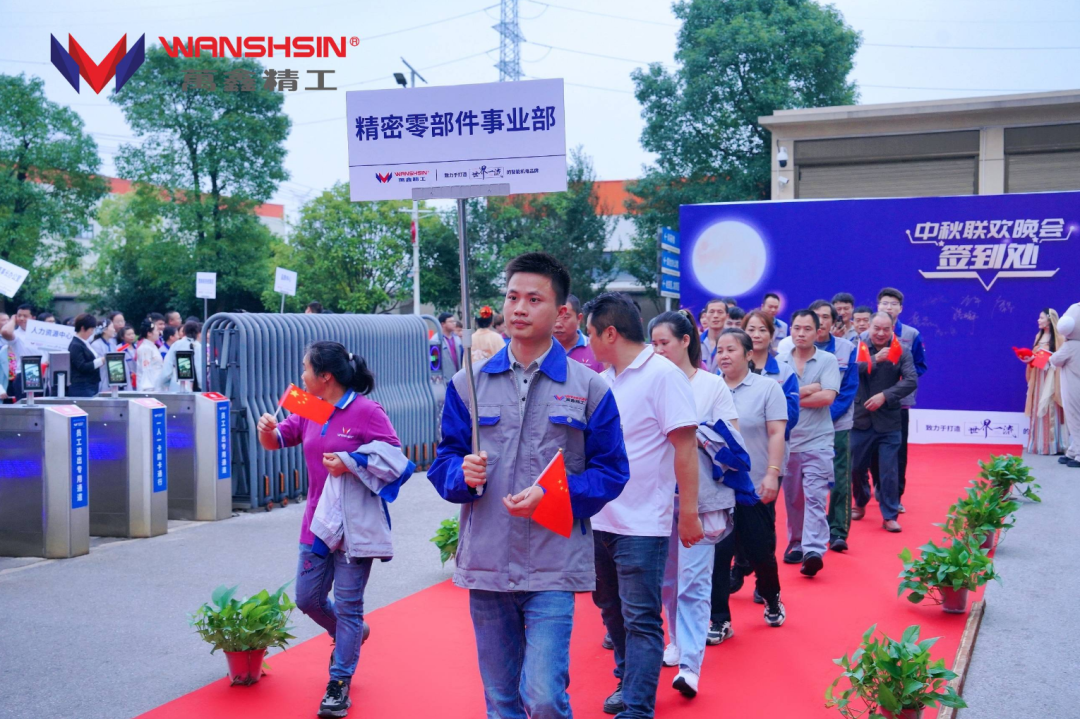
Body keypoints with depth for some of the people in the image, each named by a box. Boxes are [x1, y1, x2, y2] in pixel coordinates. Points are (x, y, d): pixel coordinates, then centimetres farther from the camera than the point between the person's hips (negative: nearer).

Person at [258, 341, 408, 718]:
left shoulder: (365, 410, -14)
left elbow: (393, 454, -13)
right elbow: (276, 441, 13)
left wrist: (351, 462, -21)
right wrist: (267, 429, -10)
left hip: (355, 525, -7)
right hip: (317, 521, 7)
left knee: (348, 606, 1)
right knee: (307, 598, 14)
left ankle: (339, 685, 13)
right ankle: (348, 636, 42)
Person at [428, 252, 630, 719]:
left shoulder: (589, 388, 1)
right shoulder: (467, 384, 7)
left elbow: (610, 470, 1)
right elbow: (444, 459, 12)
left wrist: (552, 495, -13)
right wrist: (461, 473, -11)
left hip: (553, 566, -3)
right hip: (484, 563, 3)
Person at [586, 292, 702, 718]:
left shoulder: (663, 375, -13)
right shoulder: (605, 379, 9)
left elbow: (685, 446, -15)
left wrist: (689, 512, -16)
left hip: (642, 524, -8)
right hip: (600, 519, 8)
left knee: (640, 619, -2)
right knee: (612, 609, 19)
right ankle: (629, 680, 36)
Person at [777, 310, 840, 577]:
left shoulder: (828, 360, 0)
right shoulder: (779, 360, 6)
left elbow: (827, 397, -13)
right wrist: (808, 389, -11)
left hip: (817, 441, -3)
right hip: (786, 440, 3)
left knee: (815, 496, -11)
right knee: (792, 497, 11)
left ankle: (814, 550, -17)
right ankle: (796, 544, 25)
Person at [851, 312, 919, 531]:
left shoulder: (902, 352, -2)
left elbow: (911, 381, -13)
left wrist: (885, 395, -23)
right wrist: (875, 359, -28)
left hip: (889, 422, -1)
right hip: (860, 420, 1)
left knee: (889, 471, 0)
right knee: (856, 468, 13)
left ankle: (889, 516, 11)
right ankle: (860, 503, 36)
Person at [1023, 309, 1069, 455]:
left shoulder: (1057, 337, -6)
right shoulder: (1039, 336, 15)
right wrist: (1030, 359, -2)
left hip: (1051, 377, -7)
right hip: (1038, 377, 7)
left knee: (1050, 409, -8)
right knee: (1038, 410, 6)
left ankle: (1054, 445, -5)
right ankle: (1039, 444, 10)